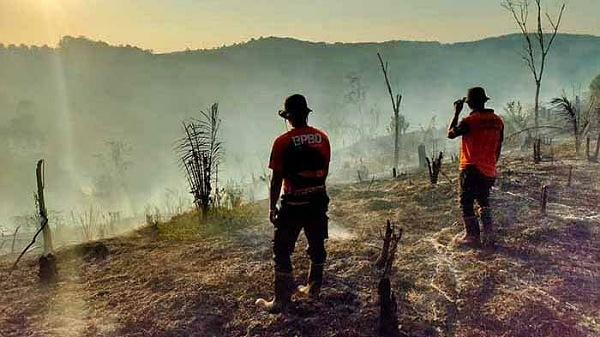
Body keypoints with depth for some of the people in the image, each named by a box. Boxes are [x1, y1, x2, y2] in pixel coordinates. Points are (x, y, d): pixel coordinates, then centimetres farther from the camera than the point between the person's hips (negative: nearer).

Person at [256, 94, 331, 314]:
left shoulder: (283, 142, -14)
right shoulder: (322, 138, 0)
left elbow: (276, 179, -12)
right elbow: (325, 170, 10)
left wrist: (272, 207, -3)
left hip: (293, 204, -5)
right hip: (318, 201, 5)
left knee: (282, 252, 5)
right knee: (317, 246, 20)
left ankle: (282, 301, 9)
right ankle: (314, 289, 36)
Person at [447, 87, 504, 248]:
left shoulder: (469, 121, -16)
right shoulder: (498, 121, 5)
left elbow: (450, 134, -2)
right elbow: (498, 147, 13)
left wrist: (456, 113, 4)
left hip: (471, 169, -6)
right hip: (489, 171, 7)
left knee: (466, 204, 5)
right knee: (484, 202, 21)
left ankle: (473, 237, 6)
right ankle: (489, 236, 17)